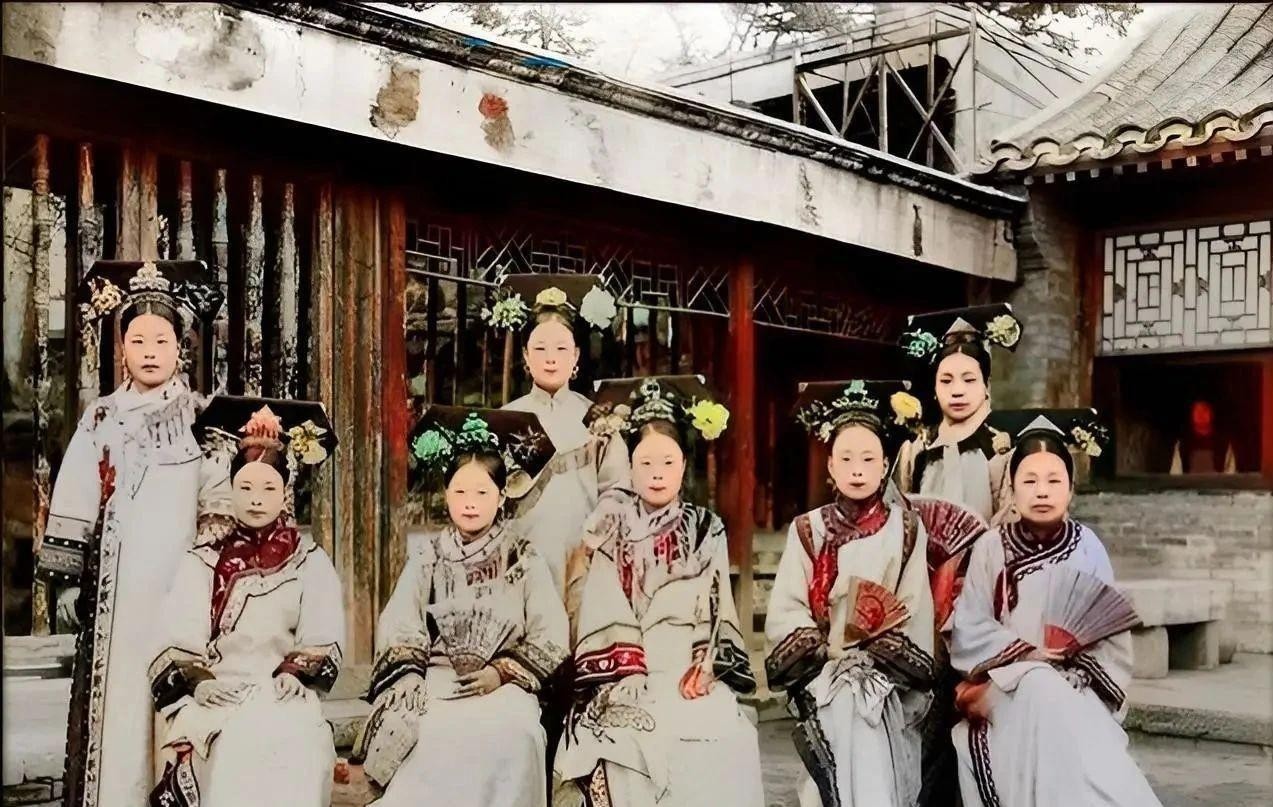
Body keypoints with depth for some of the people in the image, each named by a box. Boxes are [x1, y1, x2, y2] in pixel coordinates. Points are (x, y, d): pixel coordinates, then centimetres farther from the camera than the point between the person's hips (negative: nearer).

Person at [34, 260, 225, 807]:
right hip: (113, 583, 1)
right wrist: (68, 579, 3)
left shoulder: (202, 416, 6)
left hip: (179, 577, -1)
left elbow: (221, 504, 3)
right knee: (113, 702, 0)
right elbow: (73, 503, 9)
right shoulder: (101, 418, 11)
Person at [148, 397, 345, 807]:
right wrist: (199, 682, -12)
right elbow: (178, 643, 5)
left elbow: (323, 644, 4)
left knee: (294, 742, -30)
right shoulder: (201, 563, 14)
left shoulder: (311, 563, 11)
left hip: (283, 698, 0)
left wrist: (291, 678, -12)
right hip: (215, 696, 1)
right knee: (236, 745, -28)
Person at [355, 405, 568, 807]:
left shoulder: (524, 558, 7)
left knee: (507, 732, -31)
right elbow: (397, 628, 1)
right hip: (435, 682, 1)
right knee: (431, 734, -31)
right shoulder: (427, 555, 11)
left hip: (503, 686, -1)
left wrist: (501, 672, -12)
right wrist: (411, 683, -14)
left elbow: (551, 636, 0)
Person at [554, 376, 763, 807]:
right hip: (628, 683, -1)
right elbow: (598, 610, 2)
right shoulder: (609, 526, 10)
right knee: (633, 747, -22)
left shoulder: (707, 529, 14)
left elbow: (719, 610, 9)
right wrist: (629, 675, -8)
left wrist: (707, 666, -5)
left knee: (725, 744, -20)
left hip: (692, 676, 1)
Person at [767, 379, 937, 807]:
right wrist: (834, 647, -14)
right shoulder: (807, 530, 6)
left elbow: (916, 614, 0)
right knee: (849, 712, -21)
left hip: (887, 675, 0)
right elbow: (784, 616, -1)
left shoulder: (906, 528, 6)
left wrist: (875, 649, -13)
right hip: (825, 672, 0)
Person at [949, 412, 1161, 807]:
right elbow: (968, 629, -5)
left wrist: (1068, 674, -16)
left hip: (1073, 685, 1)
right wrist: (1023, 655, -18)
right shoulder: (991, 547, 1)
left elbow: (1109, 632, -3)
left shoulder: (1087, 548, 2)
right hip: (1004, 686, -1)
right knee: (1043, 693, -35)